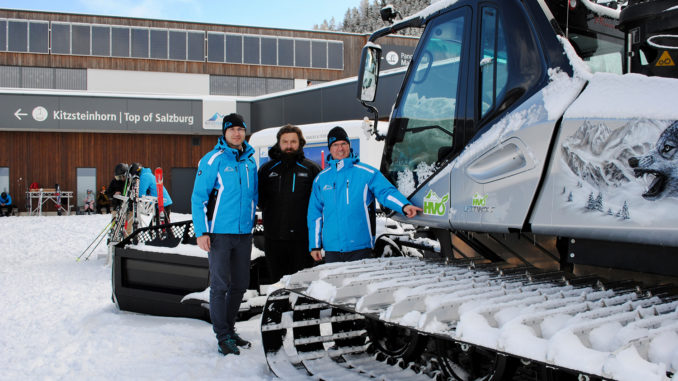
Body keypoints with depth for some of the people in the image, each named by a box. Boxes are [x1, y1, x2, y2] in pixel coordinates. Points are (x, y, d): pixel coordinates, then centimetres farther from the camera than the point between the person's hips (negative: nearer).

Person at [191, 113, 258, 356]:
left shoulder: (250, 161, 10)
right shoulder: (213, 160, -7)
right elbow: (198, 197, -8)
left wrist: (252, 224, 15)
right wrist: (201, 231, -13)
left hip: (244, 234, 6)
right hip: (219, 233, -6)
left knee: (240, 284, 12)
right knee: (220, 285, -1)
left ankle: (229, 329, 26)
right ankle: (223, 336, 8)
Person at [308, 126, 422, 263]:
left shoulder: (367, 173, 2)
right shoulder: (321, 179, 11)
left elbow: (386, 192, -8)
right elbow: (315, 214, 13)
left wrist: (404, 206, -28)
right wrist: (314, 245, 8)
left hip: (359, 247, -2)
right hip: (331, 249, 3)